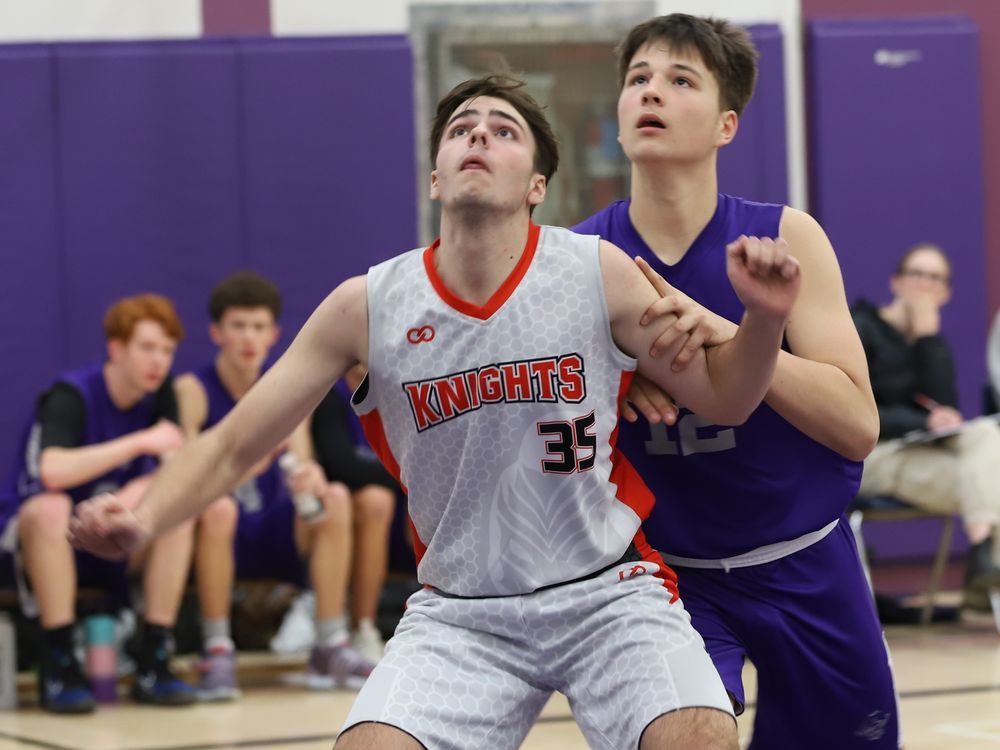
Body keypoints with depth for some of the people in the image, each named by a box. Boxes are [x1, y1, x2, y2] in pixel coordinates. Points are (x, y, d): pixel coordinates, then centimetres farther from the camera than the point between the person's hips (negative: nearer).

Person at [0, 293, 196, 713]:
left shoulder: (159, 394, -1)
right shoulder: (72, 395, -19)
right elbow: (52, 470, -37)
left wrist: (138, 490, -29)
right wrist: (141, 442, -34)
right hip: (43, 535, -5)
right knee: (51, 508, -38)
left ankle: (153, 663, -21)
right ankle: (60, 669, -33)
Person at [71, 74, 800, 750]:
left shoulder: (598, 274, -6)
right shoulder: (367, 308, -5)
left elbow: (723, 397, 4)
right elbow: (233, 445, 1)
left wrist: (765, 319, -16)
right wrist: (143, 520, -17)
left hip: (608, 593, -1)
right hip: (460, 613, 1)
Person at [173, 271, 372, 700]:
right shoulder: (193, 390, -7)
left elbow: (303, 465, -3)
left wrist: (312, 479, -28)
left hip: (274, 535, 4)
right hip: (218, 537, -4)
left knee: (335, 499, -21)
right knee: (218, 508, -36)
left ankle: (331, 647, -15)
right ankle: (217, 653, -26)